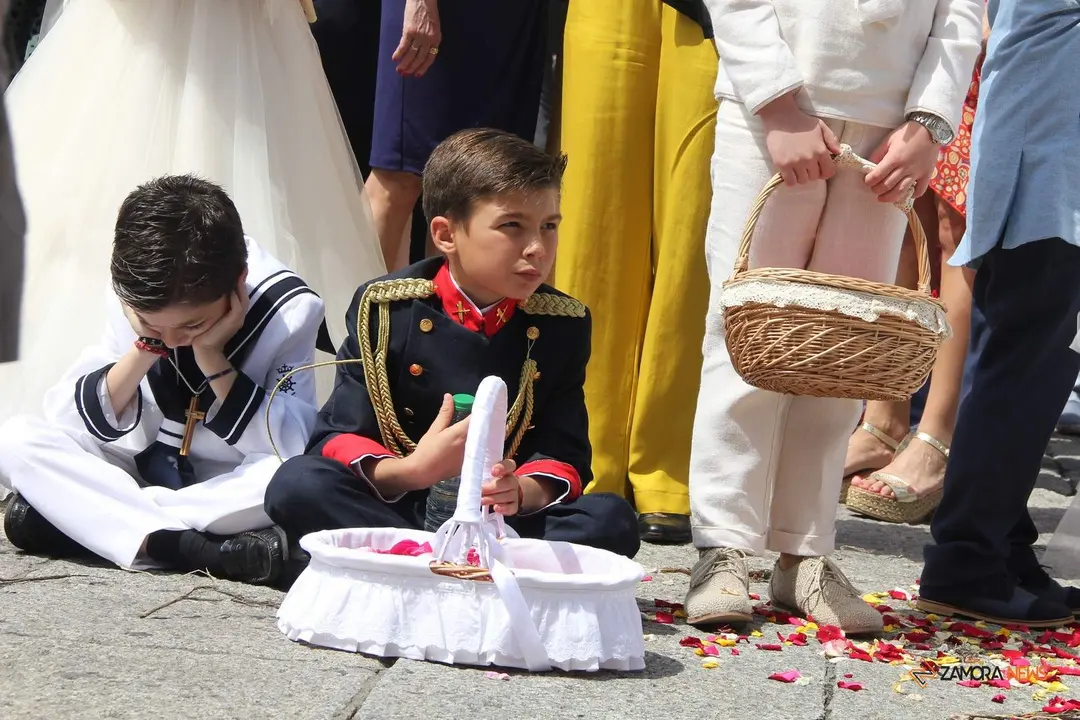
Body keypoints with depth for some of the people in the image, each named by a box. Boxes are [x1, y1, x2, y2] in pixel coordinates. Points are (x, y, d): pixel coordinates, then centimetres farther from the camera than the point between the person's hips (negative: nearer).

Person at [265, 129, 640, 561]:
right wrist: (411, 470, -26)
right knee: (296, 485, -28)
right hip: (392, 508, -1)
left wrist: (523, 491, -23)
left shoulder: (562, 324, 4)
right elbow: (338, 439, -5)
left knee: (612, 521, -25)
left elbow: (564, 458, 1)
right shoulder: (386, 309, -1)